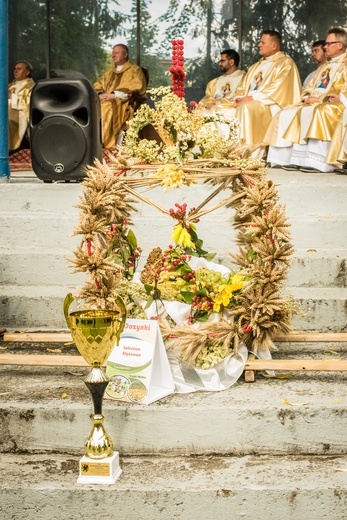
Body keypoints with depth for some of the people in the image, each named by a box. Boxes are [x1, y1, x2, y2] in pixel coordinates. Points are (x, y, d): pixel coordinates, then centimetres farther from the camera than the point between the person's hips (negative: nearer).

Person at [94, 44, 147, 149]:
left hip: (124, 104, -6)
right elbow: (97, 85, 21)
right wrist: (100, 94, -4)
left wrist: (115, 95, -17)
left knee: (106, 109, -35)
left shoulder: (135, 70, 6)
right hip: (107, 101, 6)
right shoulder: (110, 71, 28)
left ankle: (107, 146, -37)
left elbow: (134, 89, -9)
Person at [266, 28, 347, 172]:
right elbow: (309, 87, 24)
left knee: (311, 113, -38)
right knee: (286, 114, -12)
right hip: (312, 103, 8)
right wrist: (307, 97, 0)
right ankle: (290, 158, -20)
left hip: (333, 105, -8)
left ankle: (316, 161, -39)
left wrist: (318, 98, -17)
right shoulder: (324, 66, 26)